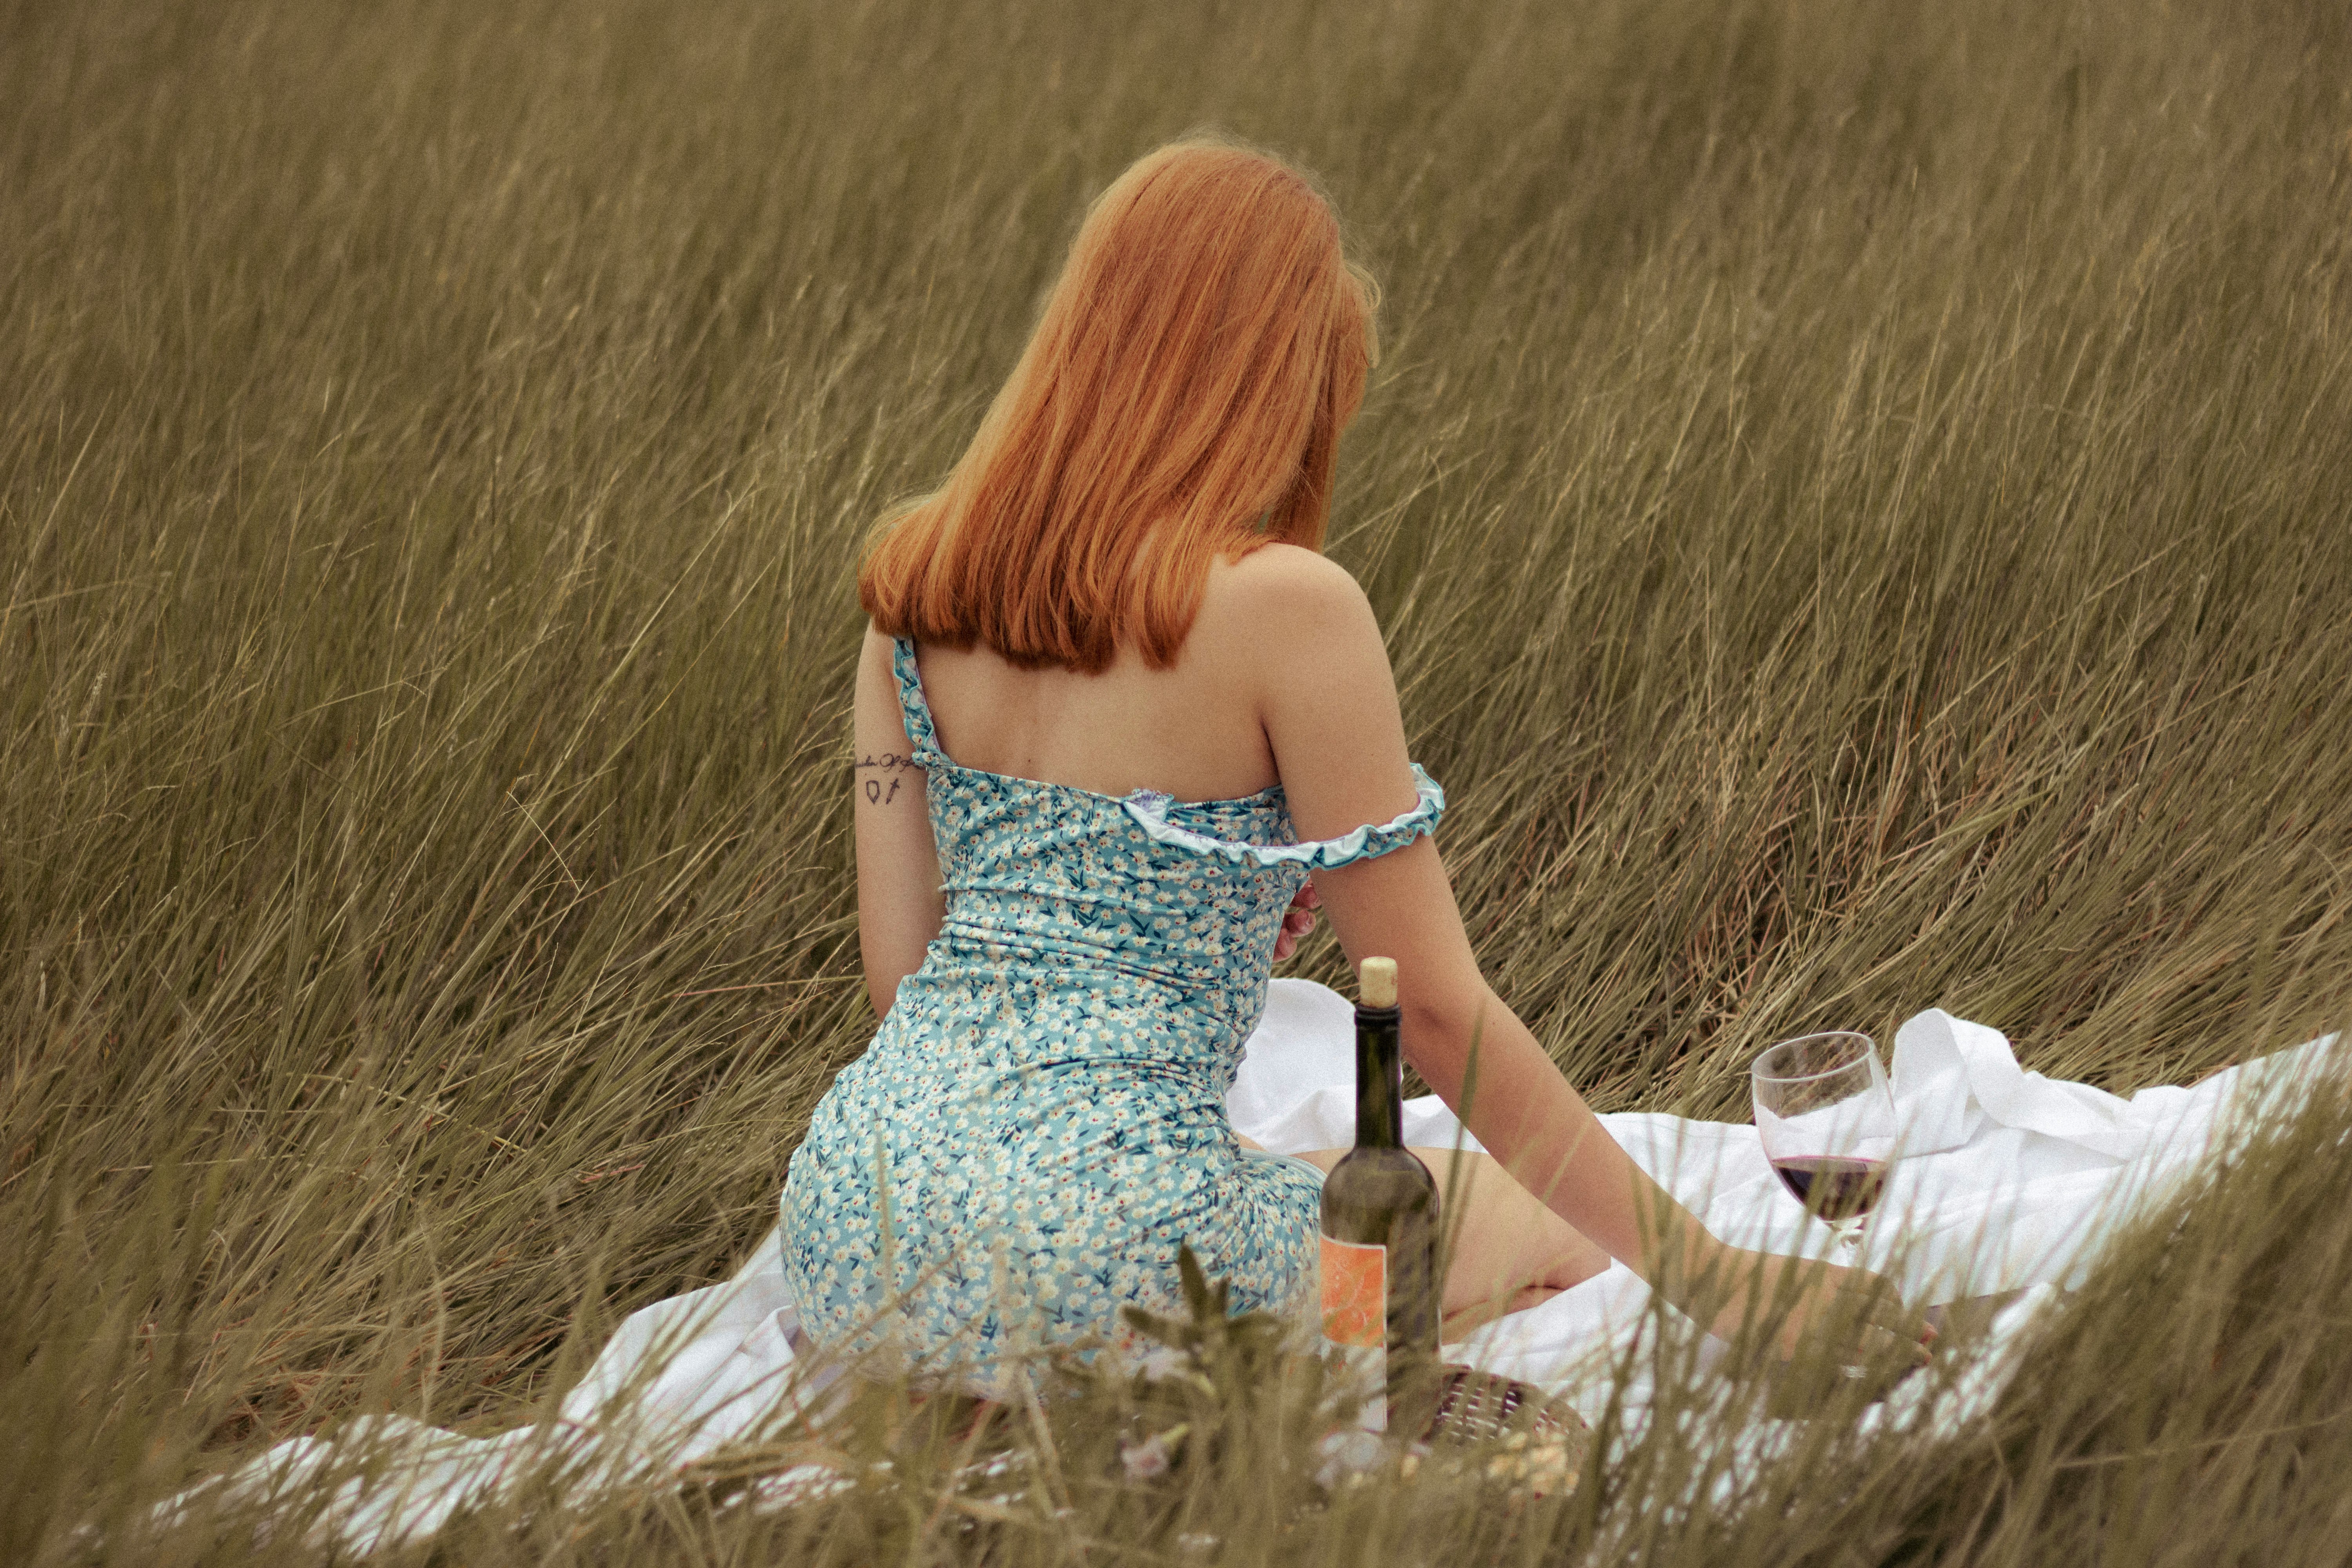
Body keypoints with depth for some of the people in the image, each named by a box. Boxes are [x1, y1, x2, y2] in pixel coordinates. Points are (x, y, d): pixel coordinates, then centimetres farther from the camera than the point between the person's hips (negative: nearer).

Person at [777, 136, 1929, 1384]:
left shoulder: (913, 579, 6)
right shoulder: (1282, 608, -11)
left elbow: (896, 969, 9)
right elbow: (1435, 1007, -8)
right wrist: (1705, 1272, -1)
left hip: (850, 1232, 6)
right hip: (1086, 1253, -6)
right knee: (1530, 1227, 21)